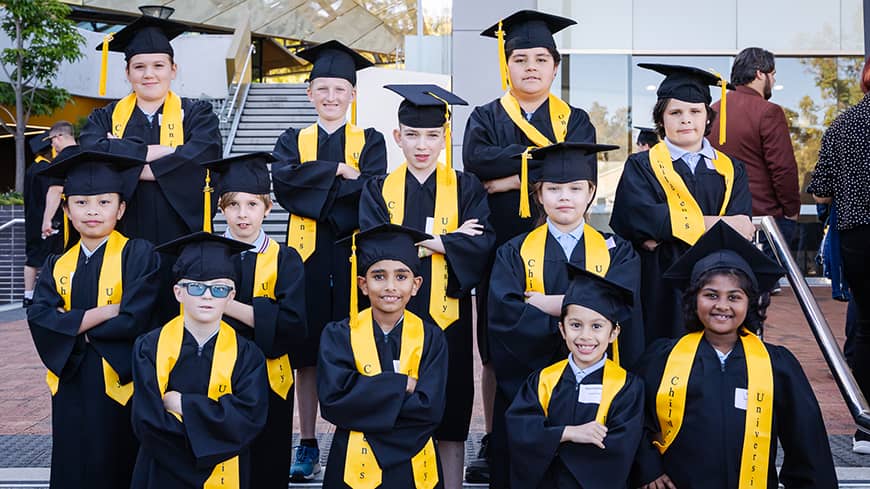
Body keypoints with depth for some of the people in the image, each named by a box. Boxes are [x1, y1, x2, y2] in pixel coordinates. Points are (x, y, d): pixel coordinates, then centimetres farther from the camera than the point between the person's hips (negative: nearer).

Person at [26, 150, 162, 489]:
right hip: (70, 389, 5)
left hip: (119, 386, -5)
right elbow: (39, 319, -7)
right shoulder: (58, 266, 8)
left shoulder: (138, 255, -8)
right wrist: (105, 312, -16)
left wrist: (73, 326, -8)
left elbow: (135, 320, -18)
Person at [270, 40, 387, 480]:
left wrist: (312, 184, -10)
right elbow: (282, 181, -9)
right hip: (308, 255, 2)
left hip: (353, 257, -1)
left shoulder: (370, 142, 8)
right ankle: (307, 445, 18)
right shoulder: (293, 141, 12)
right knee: (306, 352, 6)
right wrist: (338, 171, -13)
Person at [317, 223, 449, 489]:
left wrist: (363, 400, -17)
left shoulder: (431, 338, -5)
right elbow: (332, 400, -17)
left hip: (413, 467, 1)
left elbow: (430, 408, -15)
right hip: (355, 466, 0)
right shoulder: (339, 335, -5)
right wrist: (401, 384, -18)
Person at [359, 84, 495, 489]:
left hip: (447, 317, 0)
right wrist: (449, 240, -12)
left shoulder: (466, 188, 4)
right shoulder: (379, 190, 5)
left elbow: (482, 244, -10)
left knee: (449, 416, 8)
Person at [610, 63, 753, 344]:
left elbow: (740, 231, -3)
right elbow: (637, 216, -14)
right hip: (660, 291, -2)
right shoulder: (642, 166, 5)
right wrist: (713, 223, -11)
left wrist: (666, 231, -14)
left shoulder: (731, 171, 12)